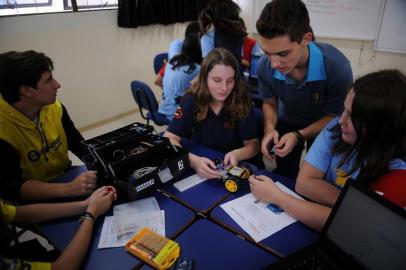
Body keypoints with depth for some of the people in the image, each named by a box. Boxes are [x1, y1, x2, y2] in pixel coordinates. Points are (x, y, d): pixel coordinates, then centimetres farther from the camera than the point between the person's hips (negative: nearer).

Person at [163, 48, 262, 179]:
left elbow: (253, 144, -7)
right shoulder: (192, 100, -11)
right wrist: (193, 160, -33)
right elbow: (169, 139, -16)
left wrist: (237, 154, -28)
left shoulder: (241, 101, -12)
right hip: (197, 168, 1)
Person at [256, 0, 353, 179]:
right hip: (287, 122, 2)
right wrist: (269, 128, -28)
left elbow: (334, 116, -21)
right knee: (284, 177, 19)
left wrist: (298, 136, -35)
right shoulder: (264, 66, -29)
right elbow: (269, 103, -9)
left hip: (323, 126, -2)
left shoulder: (337, 68, -38)